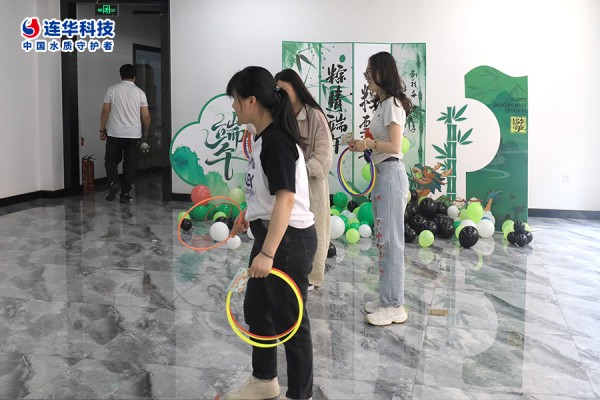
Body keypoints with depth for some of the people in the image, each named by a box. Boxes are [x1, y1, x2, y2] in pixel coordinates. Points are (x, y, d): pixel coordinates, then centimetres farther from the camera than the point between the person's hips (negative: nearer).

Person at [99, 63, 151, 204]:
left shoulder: (112, 89, -1)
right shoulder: (139, 92, 0)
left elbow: (105, 111, -2)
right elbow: (146, 116, -1)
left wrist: (102, 130, 8)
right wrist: (145, 133, 13)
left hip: (114, 133, 0)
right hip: (133, 134, 0)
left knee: (111, 160, 15)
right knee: (129, 164, 7)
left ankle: (113, 183, -9)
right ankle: (125, 194, 7)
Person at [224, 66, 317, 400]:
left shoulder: (277, 141, -21)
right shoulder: (266, 138, 9)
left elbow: (286, 199, -29)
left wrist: (268, 253, -32)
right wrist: (248, 214, 33)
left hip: (288, 240, -11)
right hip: (271, 234, 11)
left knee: (289, 320, 3)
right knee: (256, 309, 22)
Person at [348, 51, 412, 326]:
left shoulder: (392, 103, -11)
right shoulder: (383, 103, 17)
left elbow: (395, 146, -18)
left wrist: (367, 144, -10)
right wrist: (364, 143, 3)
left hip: (391, 174, -10)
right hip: (381, 174, 10)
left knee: (390, 239, -5)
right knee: (384, 239, 12)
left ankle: (394, 306, 2)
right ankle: (388, 299, 21)